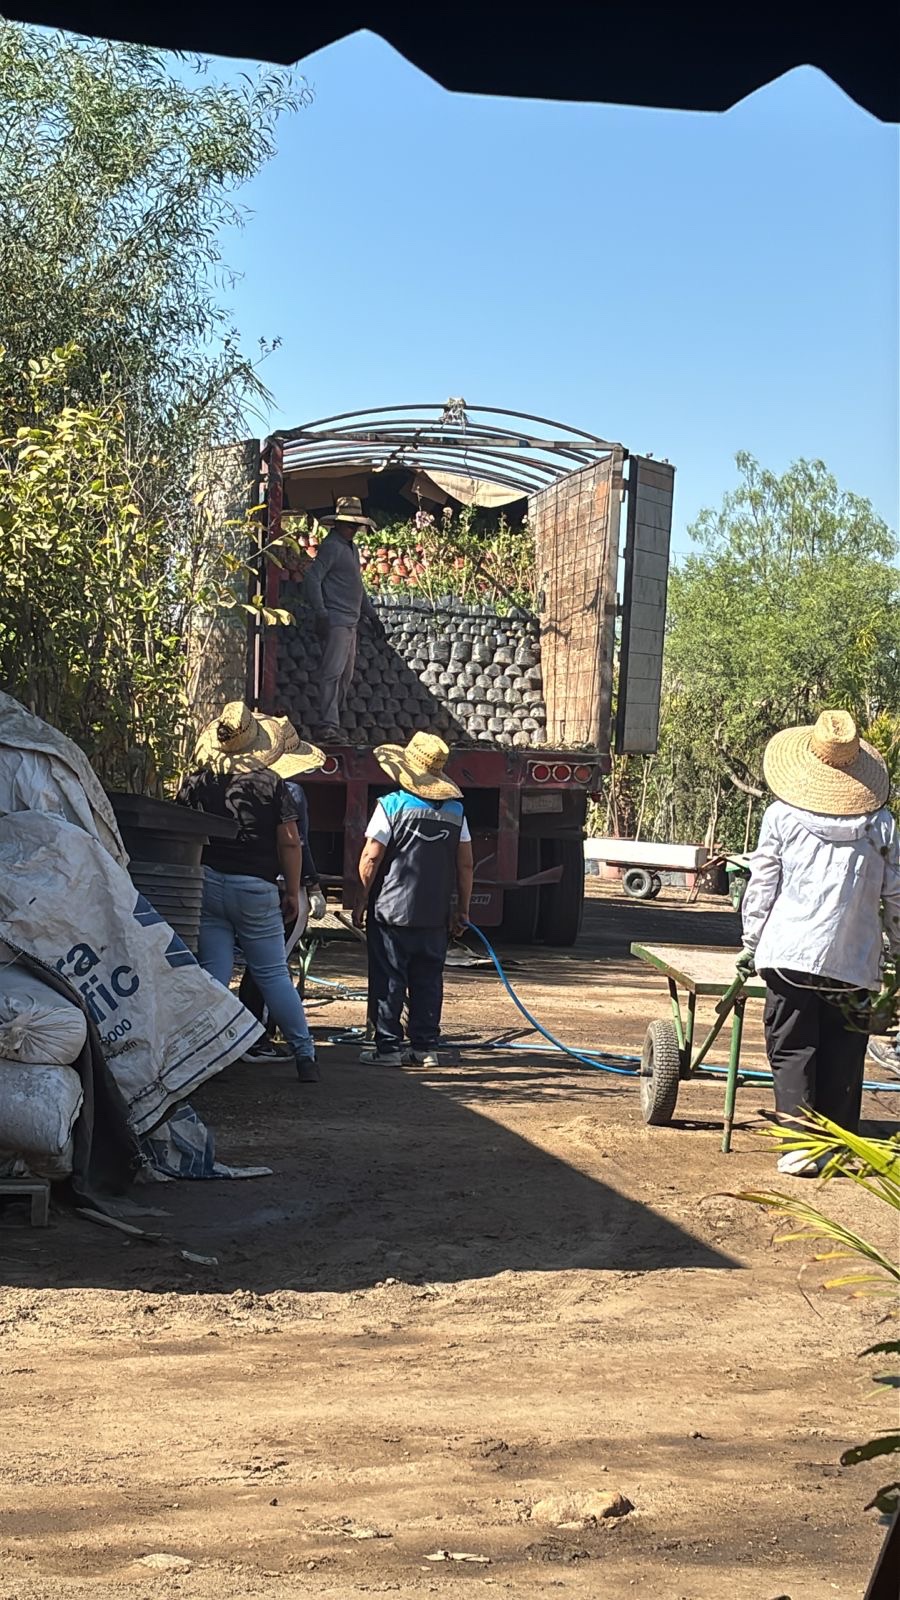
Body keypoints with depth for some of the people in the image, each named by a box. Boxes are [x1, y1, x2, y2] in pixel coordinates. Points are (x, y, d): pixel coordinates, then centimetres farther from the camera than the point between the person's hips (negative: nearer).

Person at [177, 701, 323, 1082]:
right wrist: (292, 892, 4)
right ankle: (304, 1054, 8)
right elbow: (289, 841, -5)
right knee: (273, 973, 6)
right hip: (255, 889, -1)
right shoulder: (271, 783, -5)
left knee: (213, 973, 4)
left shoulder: (195, 783, 1)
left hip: (205, 883, 1)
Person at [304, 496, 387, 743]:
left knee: (346, 676, 11)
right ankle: (328, 725, -22)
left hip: (351, 621, 10)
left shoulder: (351, 548, 21)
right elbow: (312, 580, -18)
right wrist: (320, 613, -25)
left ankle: (334, 721, 16)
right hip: (335, 620, -10)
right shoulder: (331, 546, -10)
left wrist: (372, 616, 29)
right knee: (333, 672, -17)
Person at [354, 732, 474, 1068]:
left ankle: (388, 1046, 3)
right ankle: (425, 1047, 11)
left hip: (391, 912, -4)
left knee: (388, 981, 2)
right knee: (428, 982, 10)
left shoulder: (391, 806, -9)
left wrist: (362, 899, 1)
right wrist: (462, 909, 14)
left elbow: (371, 858, -10)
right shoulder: (455, 810, 5)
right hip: (435, 915, 4)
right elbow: (465, 864, 6)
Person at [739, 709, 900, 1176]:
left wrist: (751, 944, 8)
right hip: (853, 962, 1)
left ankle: (799, 1146, -5)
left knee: (792, 1051, 4)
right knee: (843, 1058, 11)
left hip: (790, 956, -1)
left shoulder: (782, 815, -3)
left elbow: (761, 885, -1)